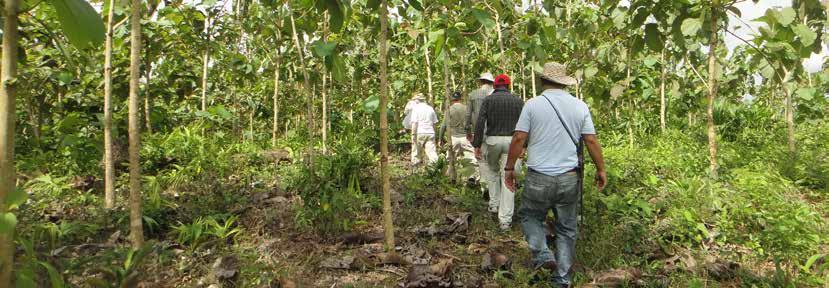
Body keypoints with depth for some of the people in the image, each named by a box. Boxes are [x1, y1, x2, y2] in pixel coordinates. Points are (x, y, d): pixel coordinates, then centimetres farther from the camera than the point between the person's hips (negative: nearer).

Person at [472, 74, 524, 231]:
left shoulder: (488, 100, 2)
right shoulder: (518, 101, 7)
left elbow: (480, 123, -7)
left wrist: (477, 145, -3)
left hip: (493, 140, 0)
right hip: (512, 141, 0)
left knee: (493, 171, 26)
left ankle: (494, 204, 26)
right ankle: (505, 219, 0)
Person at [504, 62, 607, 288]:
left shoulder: (533, 104, -5)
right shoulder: (580, 106, 3)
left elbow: (519, 139, -9)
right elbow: (591, 141, 2)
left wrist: (509, 168, 1)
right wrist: (601, 169, 13)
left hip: (539, 178, -2)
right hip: (569, 178, 3)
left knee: (529, 216, 21)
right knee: (567, 228, 13)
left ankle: (542, 254, 2)